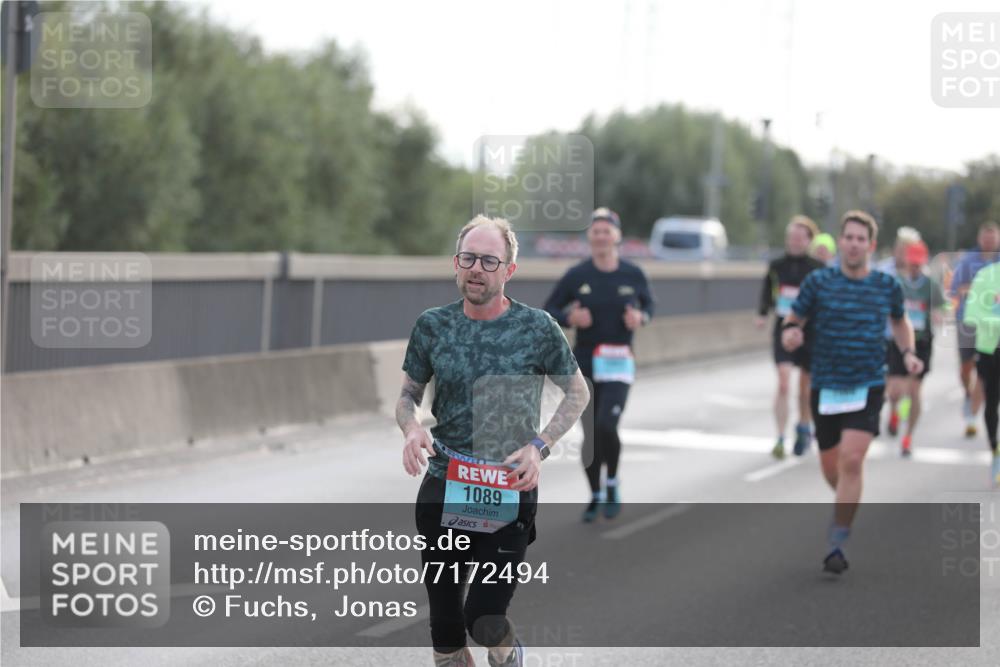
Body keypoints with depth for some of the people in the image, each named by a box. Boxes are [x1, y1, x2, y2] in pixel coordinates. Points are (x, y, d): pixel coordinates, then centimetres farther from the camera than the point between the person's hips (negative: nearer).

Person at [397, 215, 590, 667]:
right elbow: (408, 395, 12)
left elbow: (577, 393, 5)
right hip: (443, 489, 3)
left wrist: (539, 445, -10)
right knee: (444, 625, 8)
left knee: (484, 620, -9)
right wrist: (411, 429, -11)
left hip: (510, 493, -3)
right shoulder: (432, 326, 1)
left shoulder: (537, 327, -6)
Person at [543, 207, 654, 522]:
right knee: (590, 434, 6)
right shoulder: (577, 275, -2)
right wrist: (570, 318, -17)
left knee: (606, 426, -19)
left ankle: (612, 485, 7)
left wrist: (641, 317, -7)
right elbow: (548, 310, 4)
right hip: (585, 363, 1)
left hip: (618, 365, -1)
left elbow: (648, 302, 16)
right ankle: (595, 495, 26)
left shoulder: (633, 275, -1)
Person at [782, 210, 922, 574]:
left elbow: (900, 322, 21)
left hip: (868, 387, -1)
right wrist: (790, 334, -19)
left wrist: (908, 353, 4)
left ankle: (837, 542, -13)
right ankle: (849, 504, 42)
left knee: (851, 460, -18)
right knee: (831, 468, 8)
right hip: (826, 387, 1)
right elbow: (793, 321, 4)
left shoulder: (887, 286, 3)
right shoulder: (819, 282, -2)